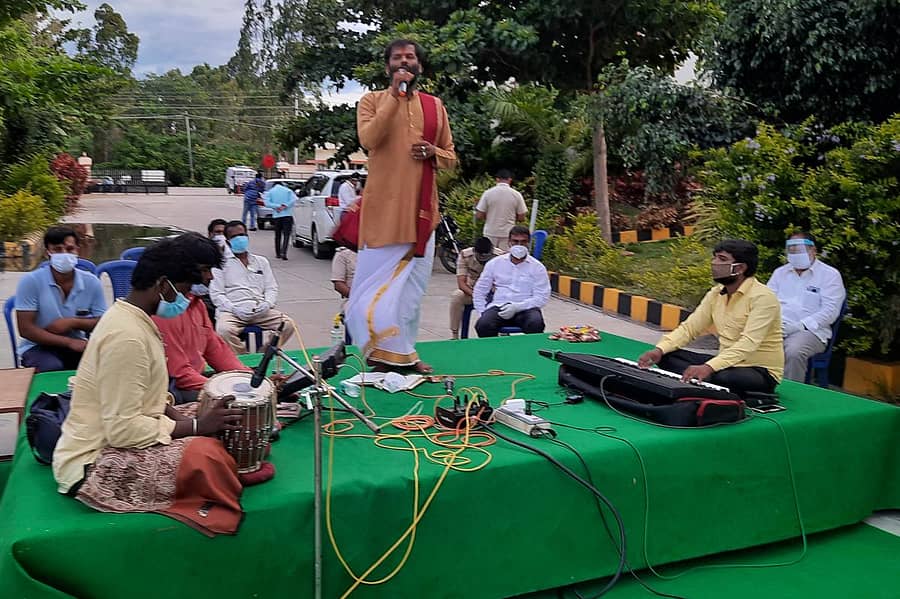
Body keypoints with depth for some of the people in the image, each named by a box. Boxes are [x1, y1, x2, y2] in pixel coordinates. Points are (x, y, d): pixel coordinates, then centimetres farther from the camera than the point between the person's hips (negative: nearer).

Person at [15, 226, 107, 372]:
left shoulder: (91, 282, -4)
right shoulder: (30, 282, -11)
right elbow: (25, 329, -13)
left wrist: (72, 323, -17)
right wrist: (69, 342, -20)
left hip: (77, 344, 3)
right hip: (38, 346, -3)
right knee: (53, 369, -35)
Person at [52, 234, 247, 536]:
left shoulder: (131, 316, 5)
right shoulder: (127, 335, -26)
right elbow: (123, 429, -27)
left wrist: (182, 416, -1)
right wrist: (195, 426, -21)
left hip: (109, 437, 11)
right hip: (93, 464, -11)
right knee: (205, 453, -28)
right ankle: (229, 508, -3)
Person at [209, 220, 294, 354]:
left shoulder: (261, 261, 22)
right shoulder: (221, 263, 10)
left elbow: (271, 288, 18)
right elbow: (216, 294, 3)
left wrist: (267, 303, -5)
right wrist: (234, 309, -14)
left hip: (260, 311, 3)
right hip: (231, 311, -3)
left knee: (288, 324, -23)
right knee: (224, 330, -36)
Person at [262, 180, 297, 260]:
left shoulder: (270, 192, 9)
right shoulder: (288, 190, 9)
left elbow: (267, 202, -6)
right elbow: (294, 199, -7)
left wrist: (277, 206, -11)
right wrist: (285, 206, -11)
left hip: (276, 216, 1)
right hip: (287, 215, -1)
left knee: (278, 235, 14)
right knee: (286, 234, -5)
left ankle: (278, 254, 19)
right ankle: (284, 253, -20)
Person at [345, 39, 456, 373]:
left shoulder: (435, 106, 14)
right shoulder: (372, 100, 5)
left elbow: (451, 158, 18)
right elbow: (368, 140, -15)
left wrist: (433, 152, -4)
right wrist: (395, 95, -14)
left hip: (421, 208, 4)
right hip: (383, 207, -3)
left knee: (413, 284, 6)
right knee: (379, 280, -4)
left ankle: (402, 352, 17)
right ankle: (386, 352, 7)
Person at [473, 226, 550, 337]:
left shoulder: (537, 267, 9)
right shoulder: (495, 263, 14)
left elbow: (542, 297, 0)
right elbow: (479, 291, 17)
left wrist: (517, 307, -14)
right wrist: (483, 313, 1)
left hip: (526, 308, -1)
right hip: (498, 307, 1)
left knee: (536, 324, -35)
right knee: (483, 325, -31)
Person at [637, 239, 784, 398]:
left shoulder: (762, 297, -18)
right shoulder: (715, 294, 5)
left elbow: (748, 343, -30)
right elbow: (689, 327, 3)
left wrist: (709, 367, -44)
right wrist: (659, 349, -16)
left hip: (761, 371, -7)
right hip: (728, 364, 8)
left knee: (723, 378, -40)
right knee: (667, 356, -7)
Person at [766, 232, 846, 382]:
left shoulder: (830, 274, 4)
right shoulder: (780, 272, 19)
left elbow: (830, 311, -6)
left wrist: (800, 326, -18)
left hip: (809, 330, -4)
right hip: (776, 326, 4)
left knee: (794, 352, -37)